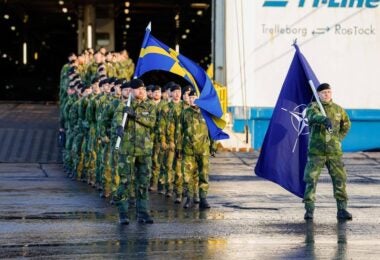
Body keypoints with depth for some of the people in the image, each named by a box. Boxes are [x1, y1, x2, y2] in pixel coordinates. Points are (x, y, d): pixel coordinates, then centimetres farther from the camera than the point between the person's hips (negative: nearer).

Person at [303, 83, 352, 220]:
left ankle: (342, 209, 4)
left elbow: (346, 125, 26)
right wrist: (325, 119, -49)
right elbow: (313, 116, -27)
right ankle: (309, 210, 3)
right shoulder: (313, 107, -2)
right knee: (311, 180, -5)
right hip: (316, 151, -3)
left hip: (334, 151, 3)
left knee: (340, 179, -2)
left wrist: (338, 138, 12)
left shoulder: (338, 109, 9)